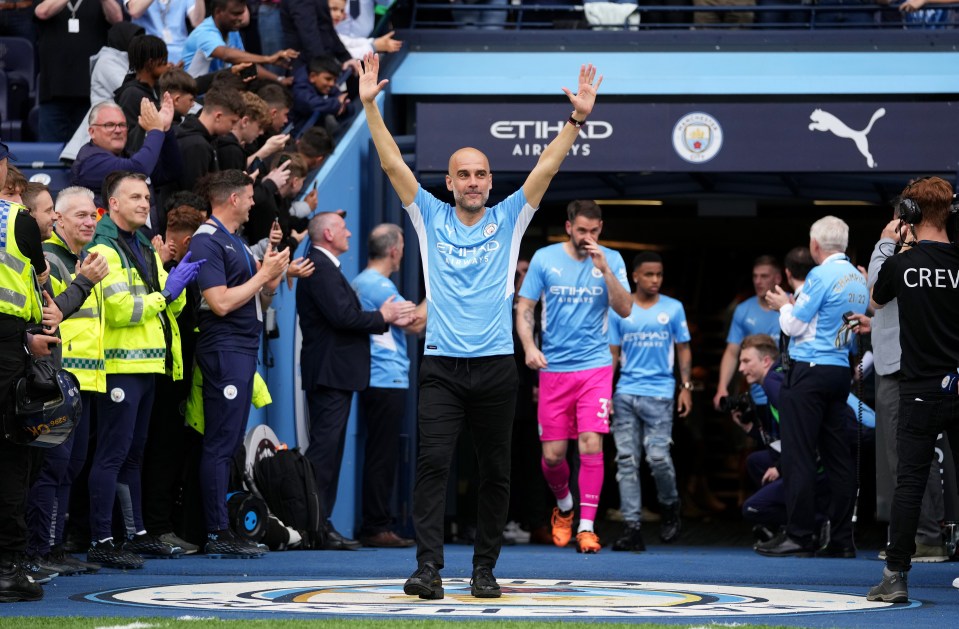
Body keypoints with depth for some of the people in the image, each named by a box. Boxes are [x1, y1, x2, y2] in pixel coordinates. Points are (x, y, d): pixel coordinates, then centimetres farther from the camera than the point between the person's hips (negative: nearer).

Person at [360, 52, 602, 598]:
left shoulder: (509, 219, 9)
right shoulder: (431, 218, 8)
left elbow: (548, 166, 1)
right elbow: (392, 163, 3)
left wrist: (578, 118, -10)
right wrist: (370, 105, -5)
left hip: (496, 365, 1)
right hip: (442, 365, -1)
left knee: (496, 472, 5)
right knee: (433, 462, -13)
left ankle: (485, 569, 14)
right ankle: (429, 567, -17)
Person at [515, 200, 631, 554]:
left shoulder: (611, 260, 2)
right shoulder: (545, 259, 1)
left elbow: (624, 309, -8)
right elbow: (524, 309, 4)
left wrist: (604, 269, -19)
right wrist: (529, 347, -12)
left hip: (595, 367, -1)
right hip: (554, 368, 1)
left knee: (591, 445, -13)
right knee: (552, 455, 2)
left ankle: (586, 526, -8)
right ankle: (564, 505, 32)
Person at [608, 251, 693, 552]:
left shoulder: (673, 309, 8)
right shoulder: (620, 310, 8)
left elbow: (683, 350, 12)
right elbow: (612, 354, 10)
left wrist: (686, 386, 2)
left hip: (659, 394, -1)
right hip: (626, 393, 1)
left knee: (658, 456, -10)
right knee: (627, 460, -2)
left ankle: (670, 507, 18)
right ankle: (632, 527, -2)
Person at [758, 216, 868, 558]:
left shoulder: (821, 276, -12)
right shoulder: (859, 280, 11)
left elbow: (793, 325, -9)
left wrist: (785, 306, 10)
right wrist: (795, 305, 21)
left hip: (810, 371, -8)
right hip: (841, 372, 8)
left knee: (798, 454, -4)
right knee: (837, 455, 7)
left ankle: (799, 535, -5)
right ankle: (841, 539, 5)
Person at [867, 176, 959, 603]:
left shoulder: (901, 265, -6)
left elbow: (875, 301, 16)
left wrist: (894, 248, 20)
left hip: (921, 392, -1)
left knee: (909, 483, 1)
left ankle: (896, 576, -1)